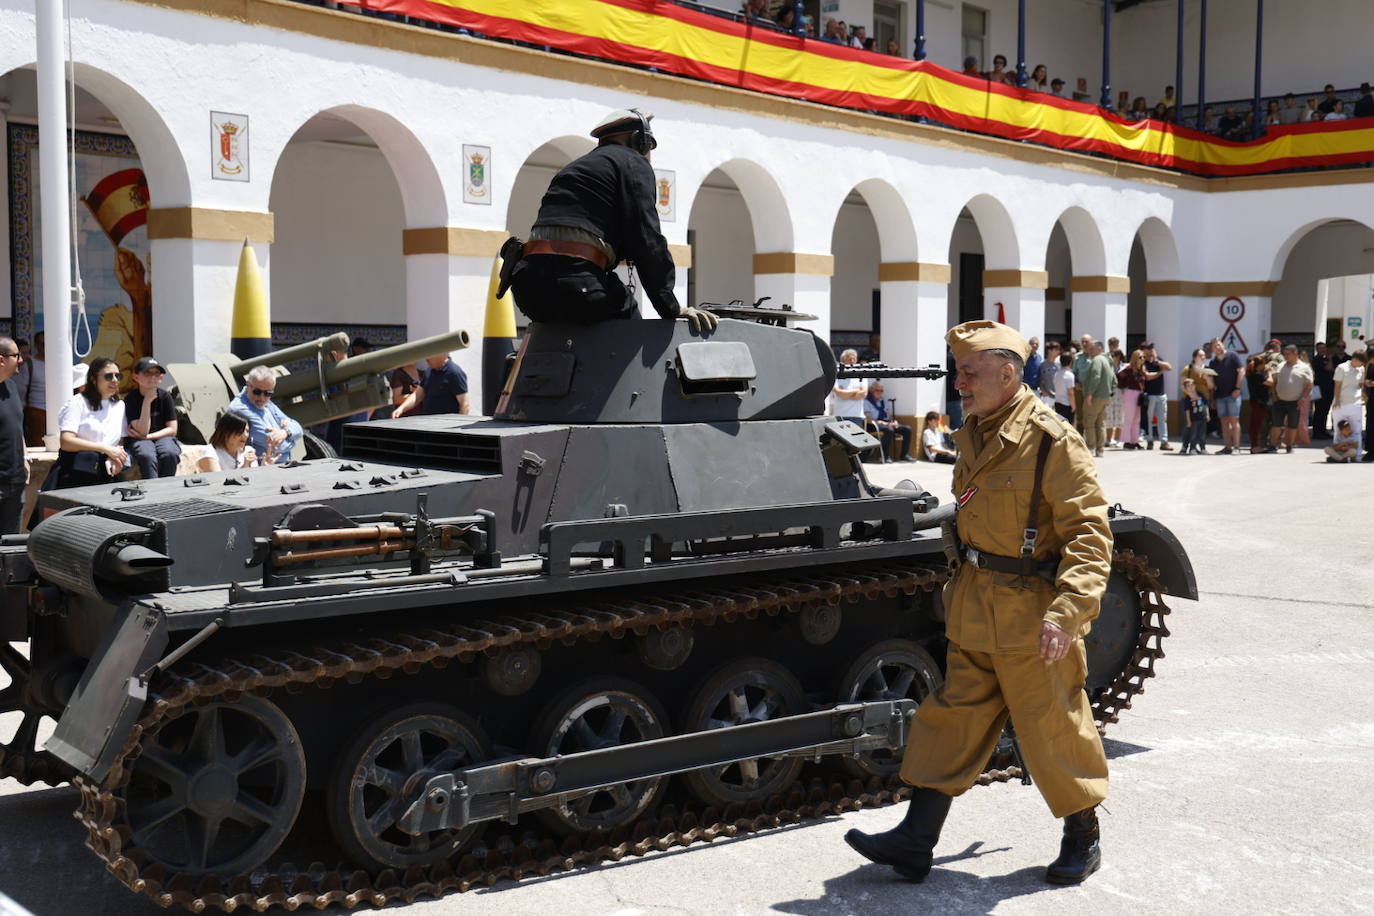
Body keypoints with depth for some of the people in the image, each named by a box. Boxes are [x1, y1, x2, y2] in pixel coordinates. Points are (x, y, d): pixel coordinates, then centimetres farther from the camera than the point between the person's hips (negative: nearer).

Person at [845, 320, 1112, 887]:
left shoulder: (1052, 441, -17)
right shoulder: (972, 437, 7)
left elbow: (1089, 533, -19)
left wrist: (1066, 612, -27)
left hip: (1032, 617, -7)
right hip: (974, 613, 8)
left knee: (1053, 729, 6)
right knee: (951, 719, 10)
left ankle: (1083, 839, 28)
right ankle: (915, 842, 15)